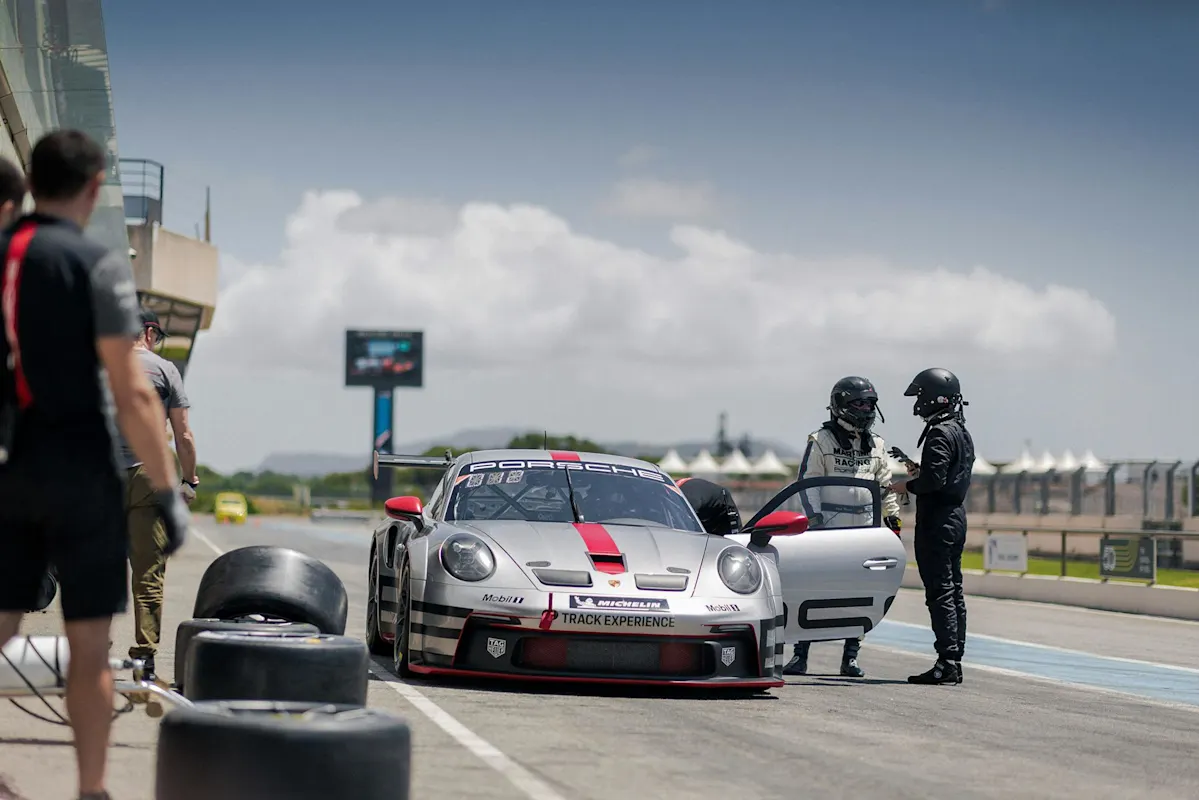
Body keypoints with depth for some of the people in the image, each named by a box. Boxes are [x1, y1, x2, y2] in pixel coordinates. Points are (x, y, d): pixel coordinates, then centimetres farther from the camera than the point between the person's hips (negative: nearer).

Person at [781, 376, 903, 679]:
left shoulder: (876, 445, 13)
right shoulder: (821, 441, 0)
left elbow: (885, 485, 21)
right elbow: (807, 482, -4)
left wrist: (893, 517, 16)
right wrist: (814, 518, -12)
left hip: (864, 529, 4)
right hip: (829, 528, -4)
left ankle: (851, 656, 10)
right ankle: (800, 655, -3)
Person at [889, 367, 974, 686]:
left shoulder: (940, 433, -15)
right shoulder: (963, 433, 16)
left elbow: (934, 480, -23)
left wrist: (907, 486, -7)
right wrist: (919, 470, 16)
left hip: (937, 520, -10)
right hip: (957, 515, 10)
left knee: (940, 591, -10)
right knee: (954, 591, 11)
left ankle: (946, 663, -13)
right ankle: (955, 661, 13)